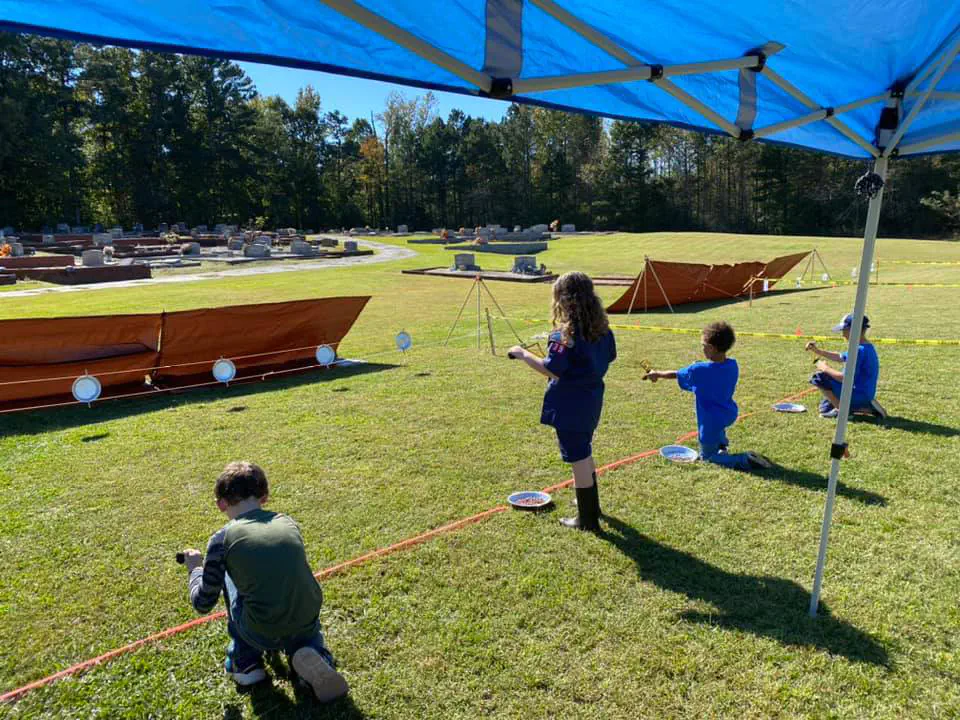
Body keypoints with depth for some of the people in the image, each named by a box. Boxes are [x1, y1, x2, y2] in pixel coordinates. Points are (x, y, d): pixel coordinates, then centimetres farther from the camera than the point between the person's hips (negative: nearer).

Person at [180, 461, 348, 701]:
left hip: (263, 635, -2)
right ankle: (315, 656, 5)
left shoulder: (222, 539, -2)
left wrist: (195, 569, 25)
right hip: (307, 627, 2)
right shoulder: (289, 523, 9)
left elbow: (203, 604, 6)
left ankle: (245, 663, 24)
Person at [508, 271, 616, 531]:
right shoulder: (601, 327, 1)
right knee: (585, 451, 26)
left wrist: (523, 354, -15)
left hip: (570, 405, -8)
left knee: (578, 458, 4)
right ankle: (591, 504, 42)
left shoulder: (566, 333, -22)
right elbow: (609, 357, 12)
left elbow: (552, 370, -24)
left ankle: (588, 519, 16)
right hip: (592, 398, 8)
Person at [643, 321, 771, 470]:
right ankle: (721, 445, 33)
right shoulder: (733, 365, -7)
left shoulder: (699, 370, -24)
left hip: (711, 422, -7)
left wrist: (656, 374, 10)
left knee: (708, 456, 11)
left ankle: (745, 460, -12)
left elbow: (674, 374, -8)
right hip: (729, 415, 7)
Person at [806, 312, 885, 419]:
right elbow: (840, 357, 23)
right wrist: (817, 351, 13)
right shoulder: (866, 347, 10)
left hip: (858, 396, -10)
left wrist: (826, 368, -12)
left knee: (818, 377, -14)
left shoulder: (860, 350, -23)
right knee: (825, 408, 23)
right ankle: (867, 407, 13)